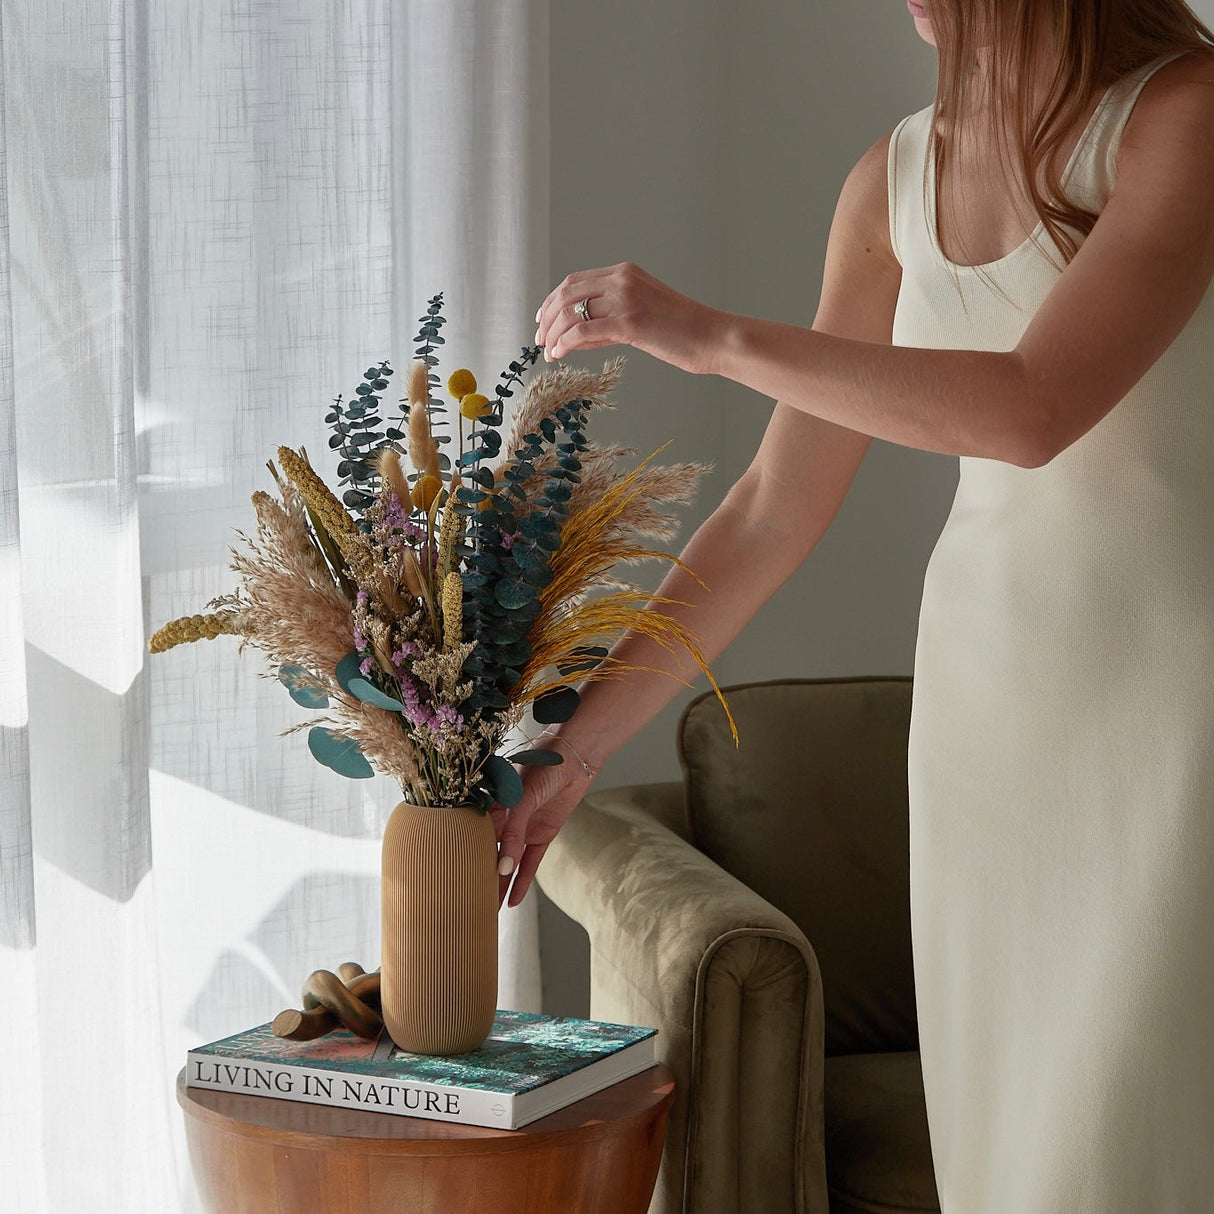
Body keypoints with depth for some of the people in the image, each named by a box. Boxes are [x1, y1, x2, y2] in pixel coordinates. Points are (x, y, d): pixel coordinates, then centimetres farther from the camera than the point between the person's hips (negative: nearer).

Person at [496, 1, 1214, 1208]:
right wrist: (576, 745, 5)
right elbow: (775, 509, 8)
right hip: (986, 694, 5)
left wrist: (710, 333, -20)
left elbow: (1037, 408, -23)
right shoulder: (897, 179, 7)